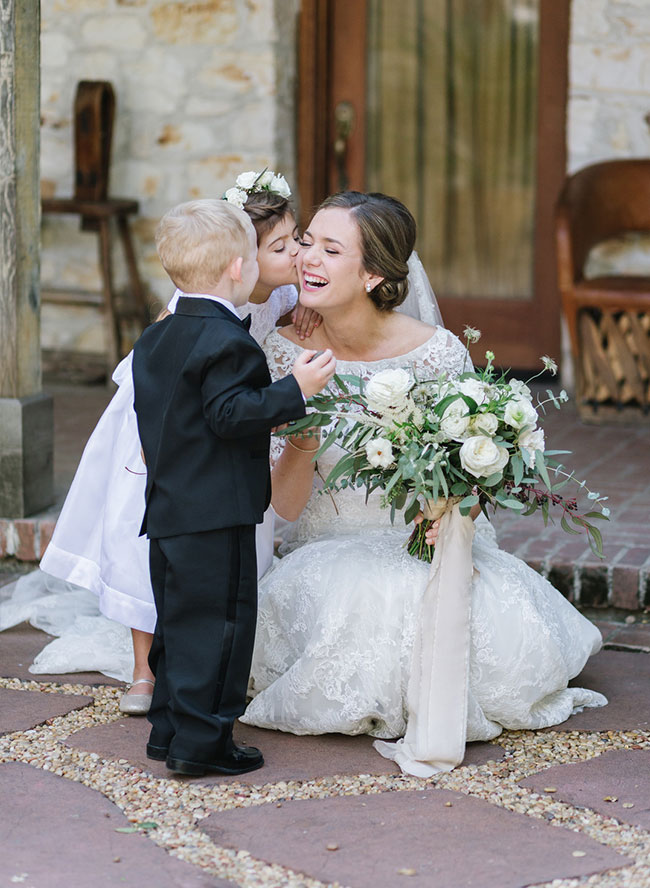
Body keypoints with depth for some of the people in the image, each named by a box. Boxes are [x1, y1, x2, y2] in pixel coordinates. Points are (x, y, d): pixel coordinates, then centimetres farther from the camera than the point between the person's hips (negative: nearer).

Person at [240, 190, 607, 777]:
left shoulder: (437, 353, -14)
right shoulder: (287, 352, -8)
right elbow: (286, 504, -8)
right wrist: (300, 442, -29)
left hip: (429, 545, -1)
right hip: (333, 549, 1)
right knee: (364, 603, -33)